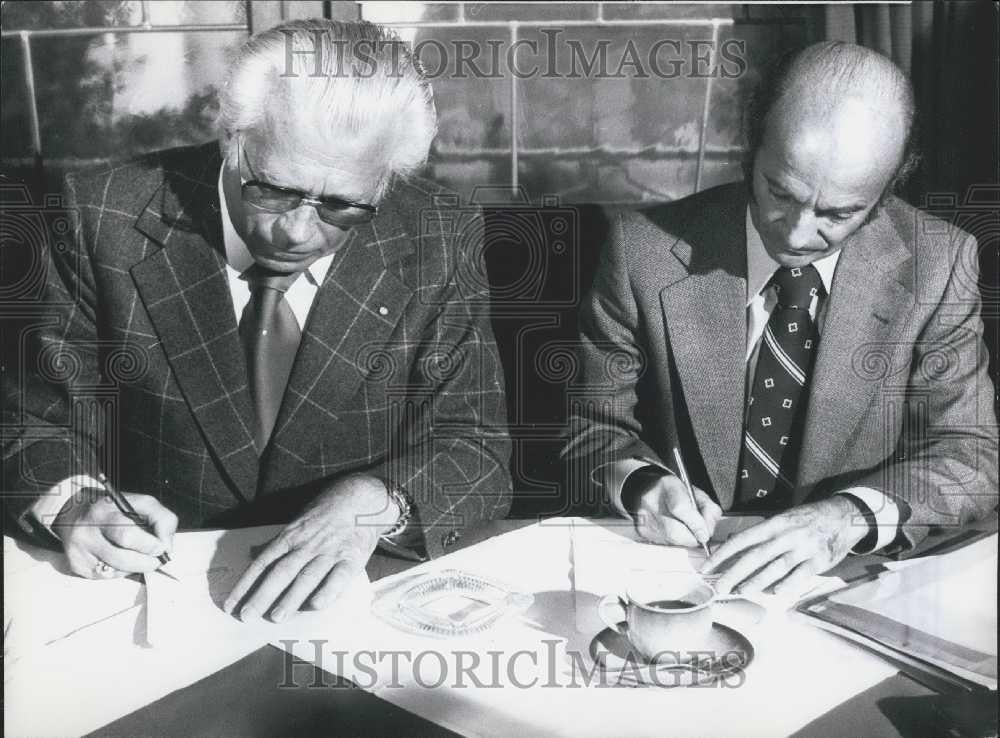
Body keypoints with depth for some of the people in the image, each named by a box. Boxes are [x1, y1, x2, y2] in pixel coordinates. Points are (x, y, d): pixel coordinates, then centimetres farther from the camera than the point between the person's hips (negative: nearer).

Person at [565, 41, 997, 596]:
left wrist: (848, 516, -24)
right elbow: (595, 424, 1)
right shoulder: (646, 249, -10)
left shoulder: (937, 264, -8)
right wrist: (640, 482, -21)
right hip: (683, 571, 0)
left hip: (854, 577, 1)